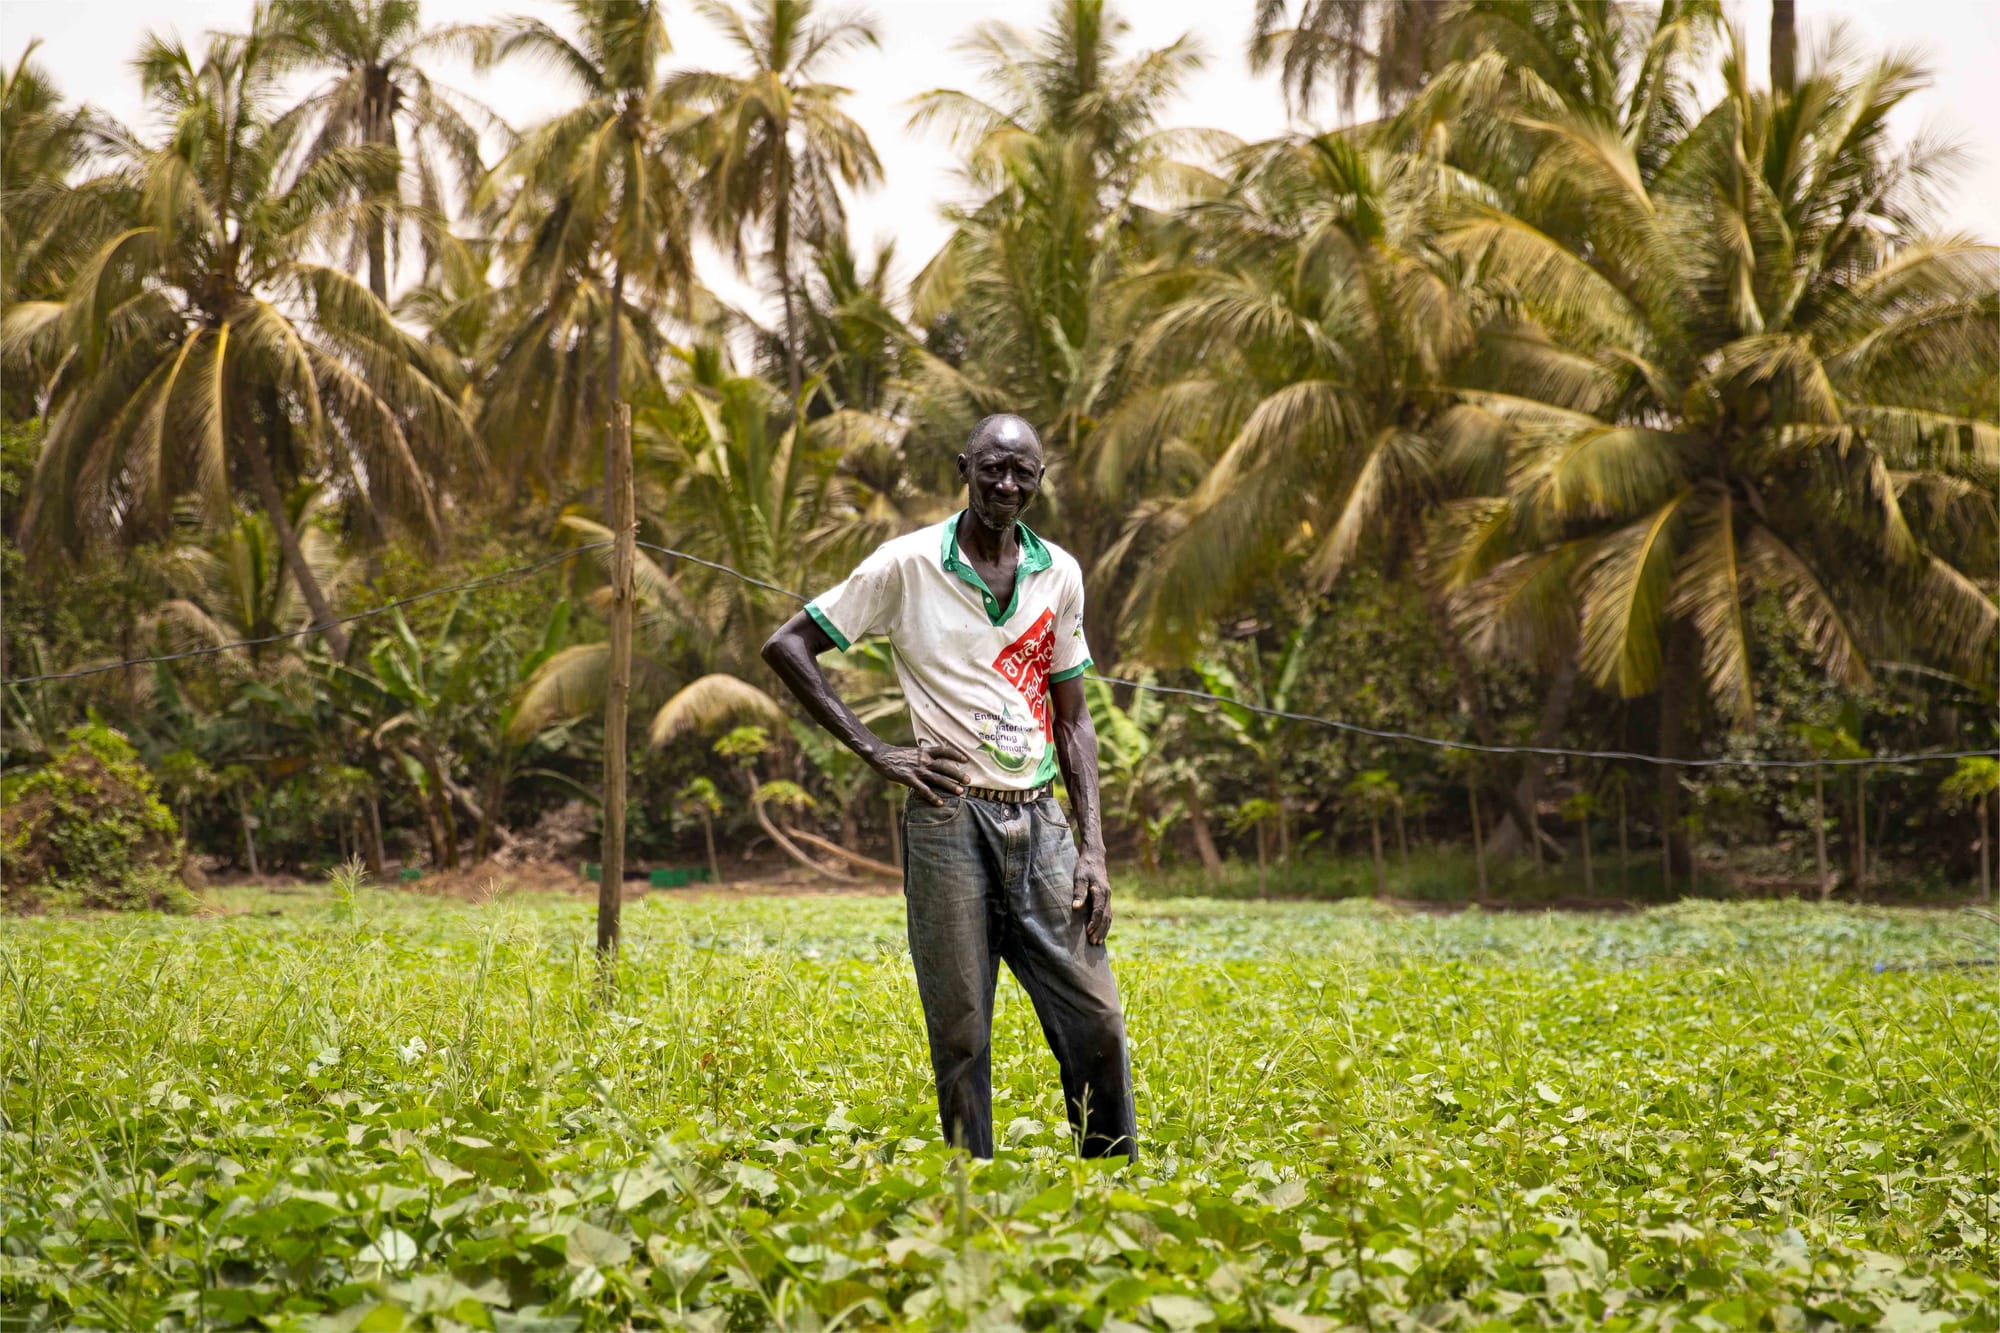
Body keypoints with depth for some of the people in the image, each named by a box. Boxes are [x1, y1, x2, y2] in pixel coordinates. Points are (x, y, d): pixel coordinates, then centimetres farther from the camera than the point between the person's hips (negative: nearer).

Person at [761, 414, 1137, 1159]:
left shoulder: (1059, 575, 10)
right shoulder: (908, 566, -2)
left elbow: (1072, 718, 14)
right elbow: (786, 647, 0)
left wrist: (1092, 847, 5)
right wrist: (876, 751, -5)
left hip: (1039, 823, 3)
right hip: (951, 822, -3)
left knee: (1096, 1019, 0)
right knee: (960, 1033, 0)